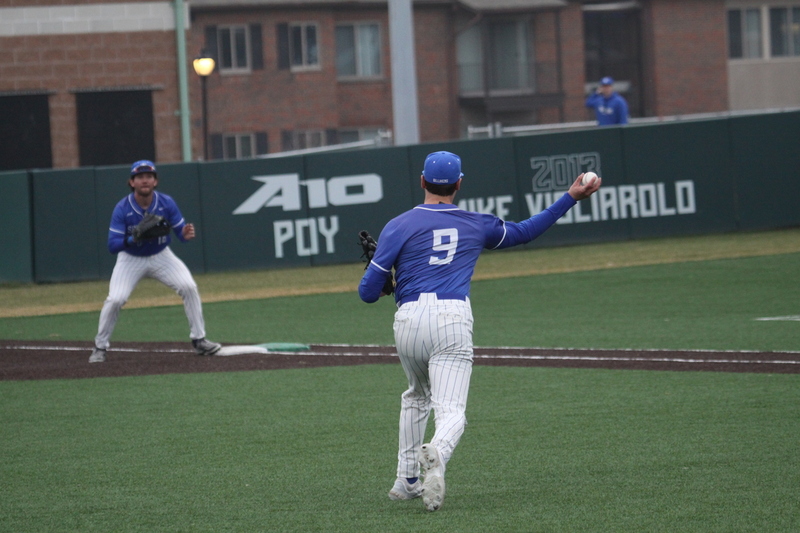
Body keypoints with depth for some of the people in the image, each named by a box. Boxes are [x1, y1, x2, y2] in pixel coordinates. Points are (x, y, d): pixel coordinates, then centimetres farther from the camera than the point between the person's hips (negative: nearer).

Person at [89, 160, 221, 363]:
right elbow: (113, 245, -24)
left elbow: (181, 231, -10)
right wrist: (134, 238, -43)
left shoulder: (166, 203, -14)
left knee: (189, 287, -16)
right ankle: (100, 347, 0)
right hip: (131, 260, -2)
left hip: (161, 256, 2)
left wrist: (186, 234, -35)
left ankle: (199, 340, -3)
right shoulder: (122, 209, -21)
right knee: (115, 299, -19)